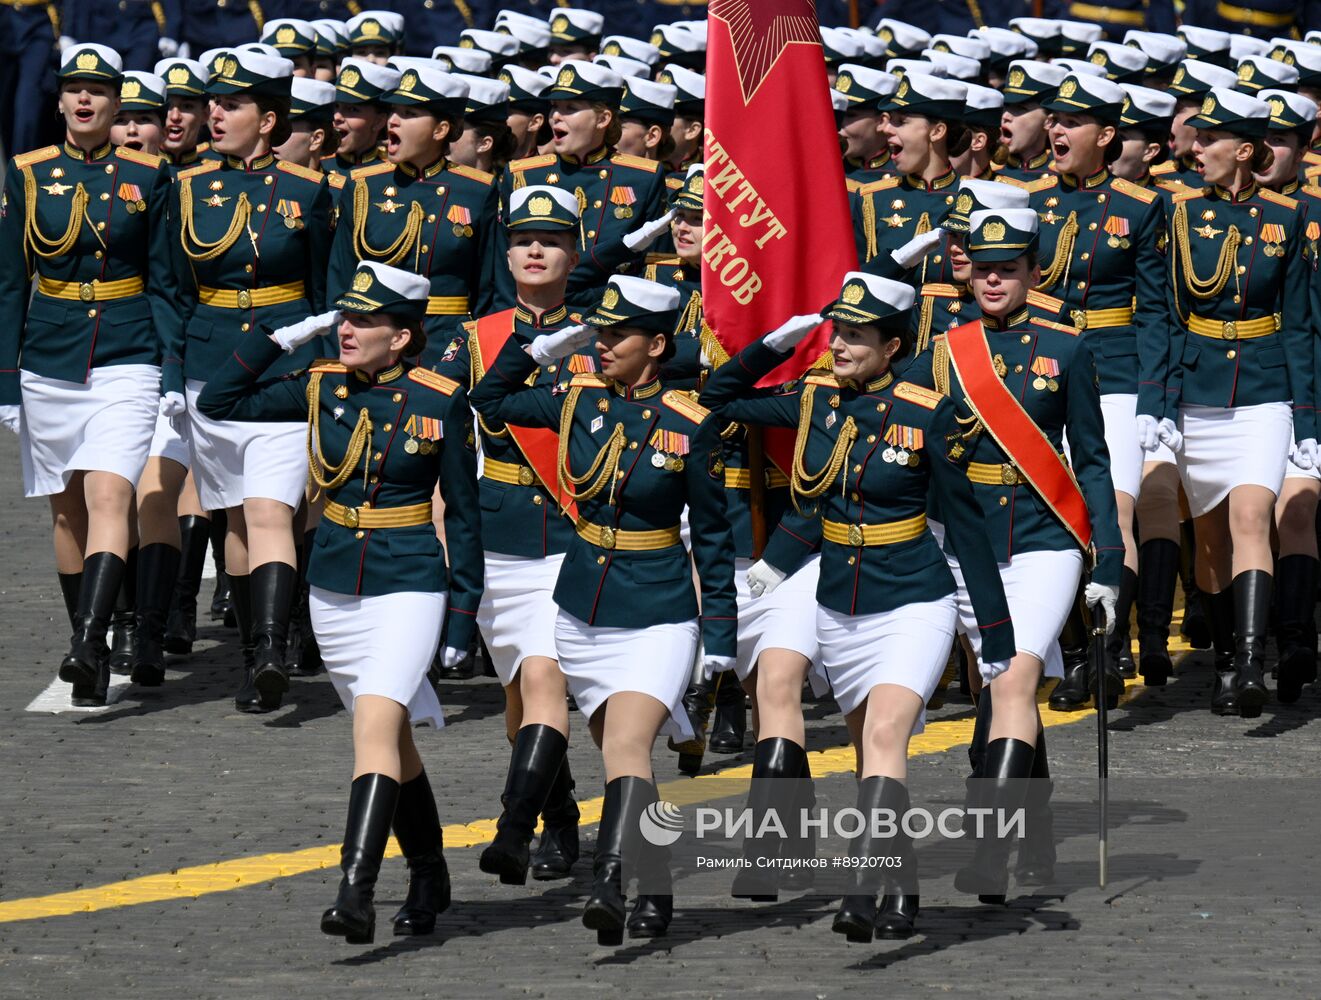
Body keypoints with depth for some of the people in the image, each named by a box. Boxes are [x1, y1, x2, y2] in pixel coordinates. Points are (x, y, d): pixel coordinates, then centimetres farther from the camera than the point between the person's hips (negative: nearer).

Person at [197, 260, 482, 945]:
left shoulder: (440, 402, -8)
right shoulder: (322, 387, 2)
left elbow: (462, 511, -1)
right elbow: (219, 401, 3)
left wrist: (462, 614, -3)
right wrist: (287, 337, -3)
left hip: (409, 587, -5)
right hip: (334, 591, 5)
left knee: (376, 721, -21)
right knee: (392, 736, 15)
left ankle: (356, 892, -30)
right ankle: (429, 879, 30)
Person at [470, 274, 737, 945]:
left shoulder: (689, 425, -10)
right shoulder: (579, 400, 1)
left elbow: (712, 535, -2)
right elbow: (488, 401, 16)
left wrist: (720, 635, -2)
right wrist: (542, 348, 2)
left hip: (658, 618, -5)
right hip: (582, 610, 5)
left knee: (625, 747, -23)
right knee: (623, 760, 12)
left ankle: (607, 884, -37)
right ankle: (656, 896, 22)